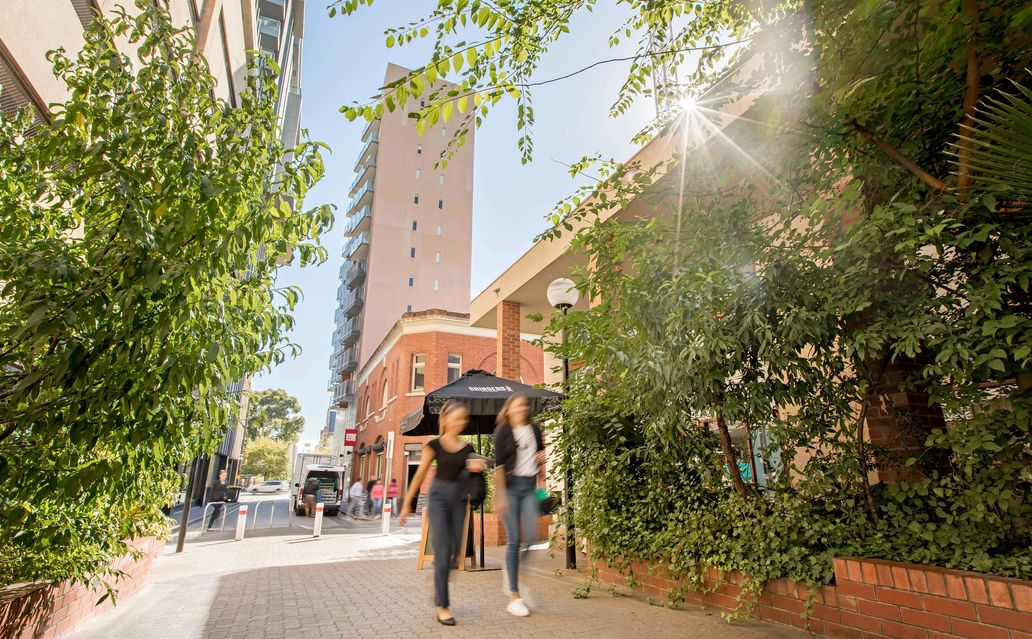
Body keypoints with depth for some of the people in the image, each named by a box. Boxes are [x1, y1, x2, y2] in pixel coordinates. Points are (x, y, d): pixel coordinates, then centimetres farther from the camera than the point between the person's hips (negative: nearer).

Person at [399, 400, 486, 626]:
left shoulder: (467, 448, 6)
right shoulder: (434, 444, -5)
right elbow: (420, 474, -2)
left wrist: (477, 467, -10)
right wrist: (407, 503, -1)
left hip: (459, 498, 4)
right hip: (439, 496, -4)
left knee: (455, 552, 9)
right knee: (442, 552, -7)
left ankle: (438, 585, 38)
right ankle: (442, 607, 4)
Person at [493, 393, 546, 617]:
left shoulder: (535, 429, 10)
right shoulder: (503, 430, -3)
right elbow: (498, 464, -8)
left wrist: (543, 458, 7)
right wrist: (500, 496, -12)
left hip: (530, 487, 4)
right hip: (510, 486, -4)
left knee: (531, 536, -5)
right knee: (514, 539, -2)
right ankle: (514, 596, 8)